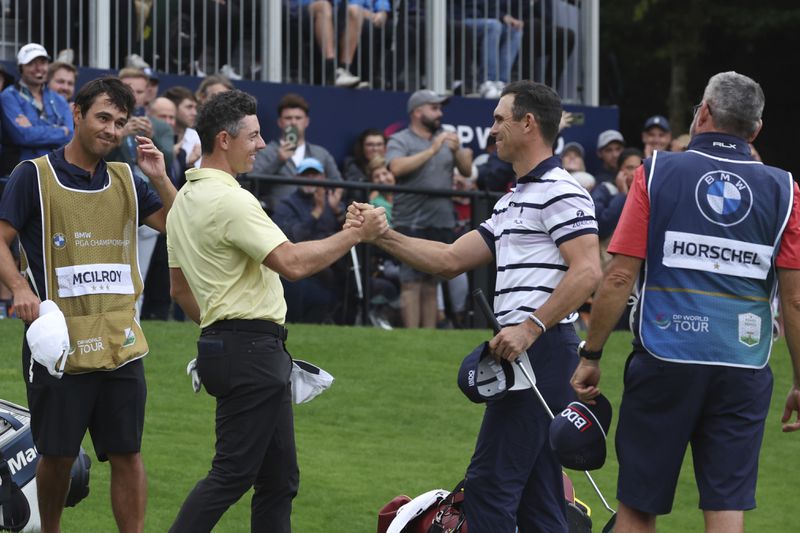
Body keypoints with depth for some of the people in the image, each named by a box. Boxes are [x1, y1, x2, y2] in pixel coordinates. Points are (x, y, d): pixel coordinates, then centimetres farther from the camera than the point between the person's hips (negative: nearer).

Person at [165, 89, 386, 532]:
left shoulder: (183, 200, 15)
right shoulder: (231, 200, -17)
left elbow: (180, 288, 21)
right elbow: (292, 263, -25)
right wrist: (355, 234, -16)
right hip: (251, 352, -10)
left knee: (278, 479, 12)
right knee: (232, 474, -9)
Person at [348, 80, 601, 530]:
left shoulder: (561, 192, -10)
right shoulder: (513, 201, 22)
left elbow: (587, 272, -20)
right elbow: (451, 260, 22)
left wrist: (531, 328, -23)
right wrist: (382, 235, 13)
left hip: (541, 352, -10)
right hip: (522, 354, 10)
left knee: (489, 484, -11)